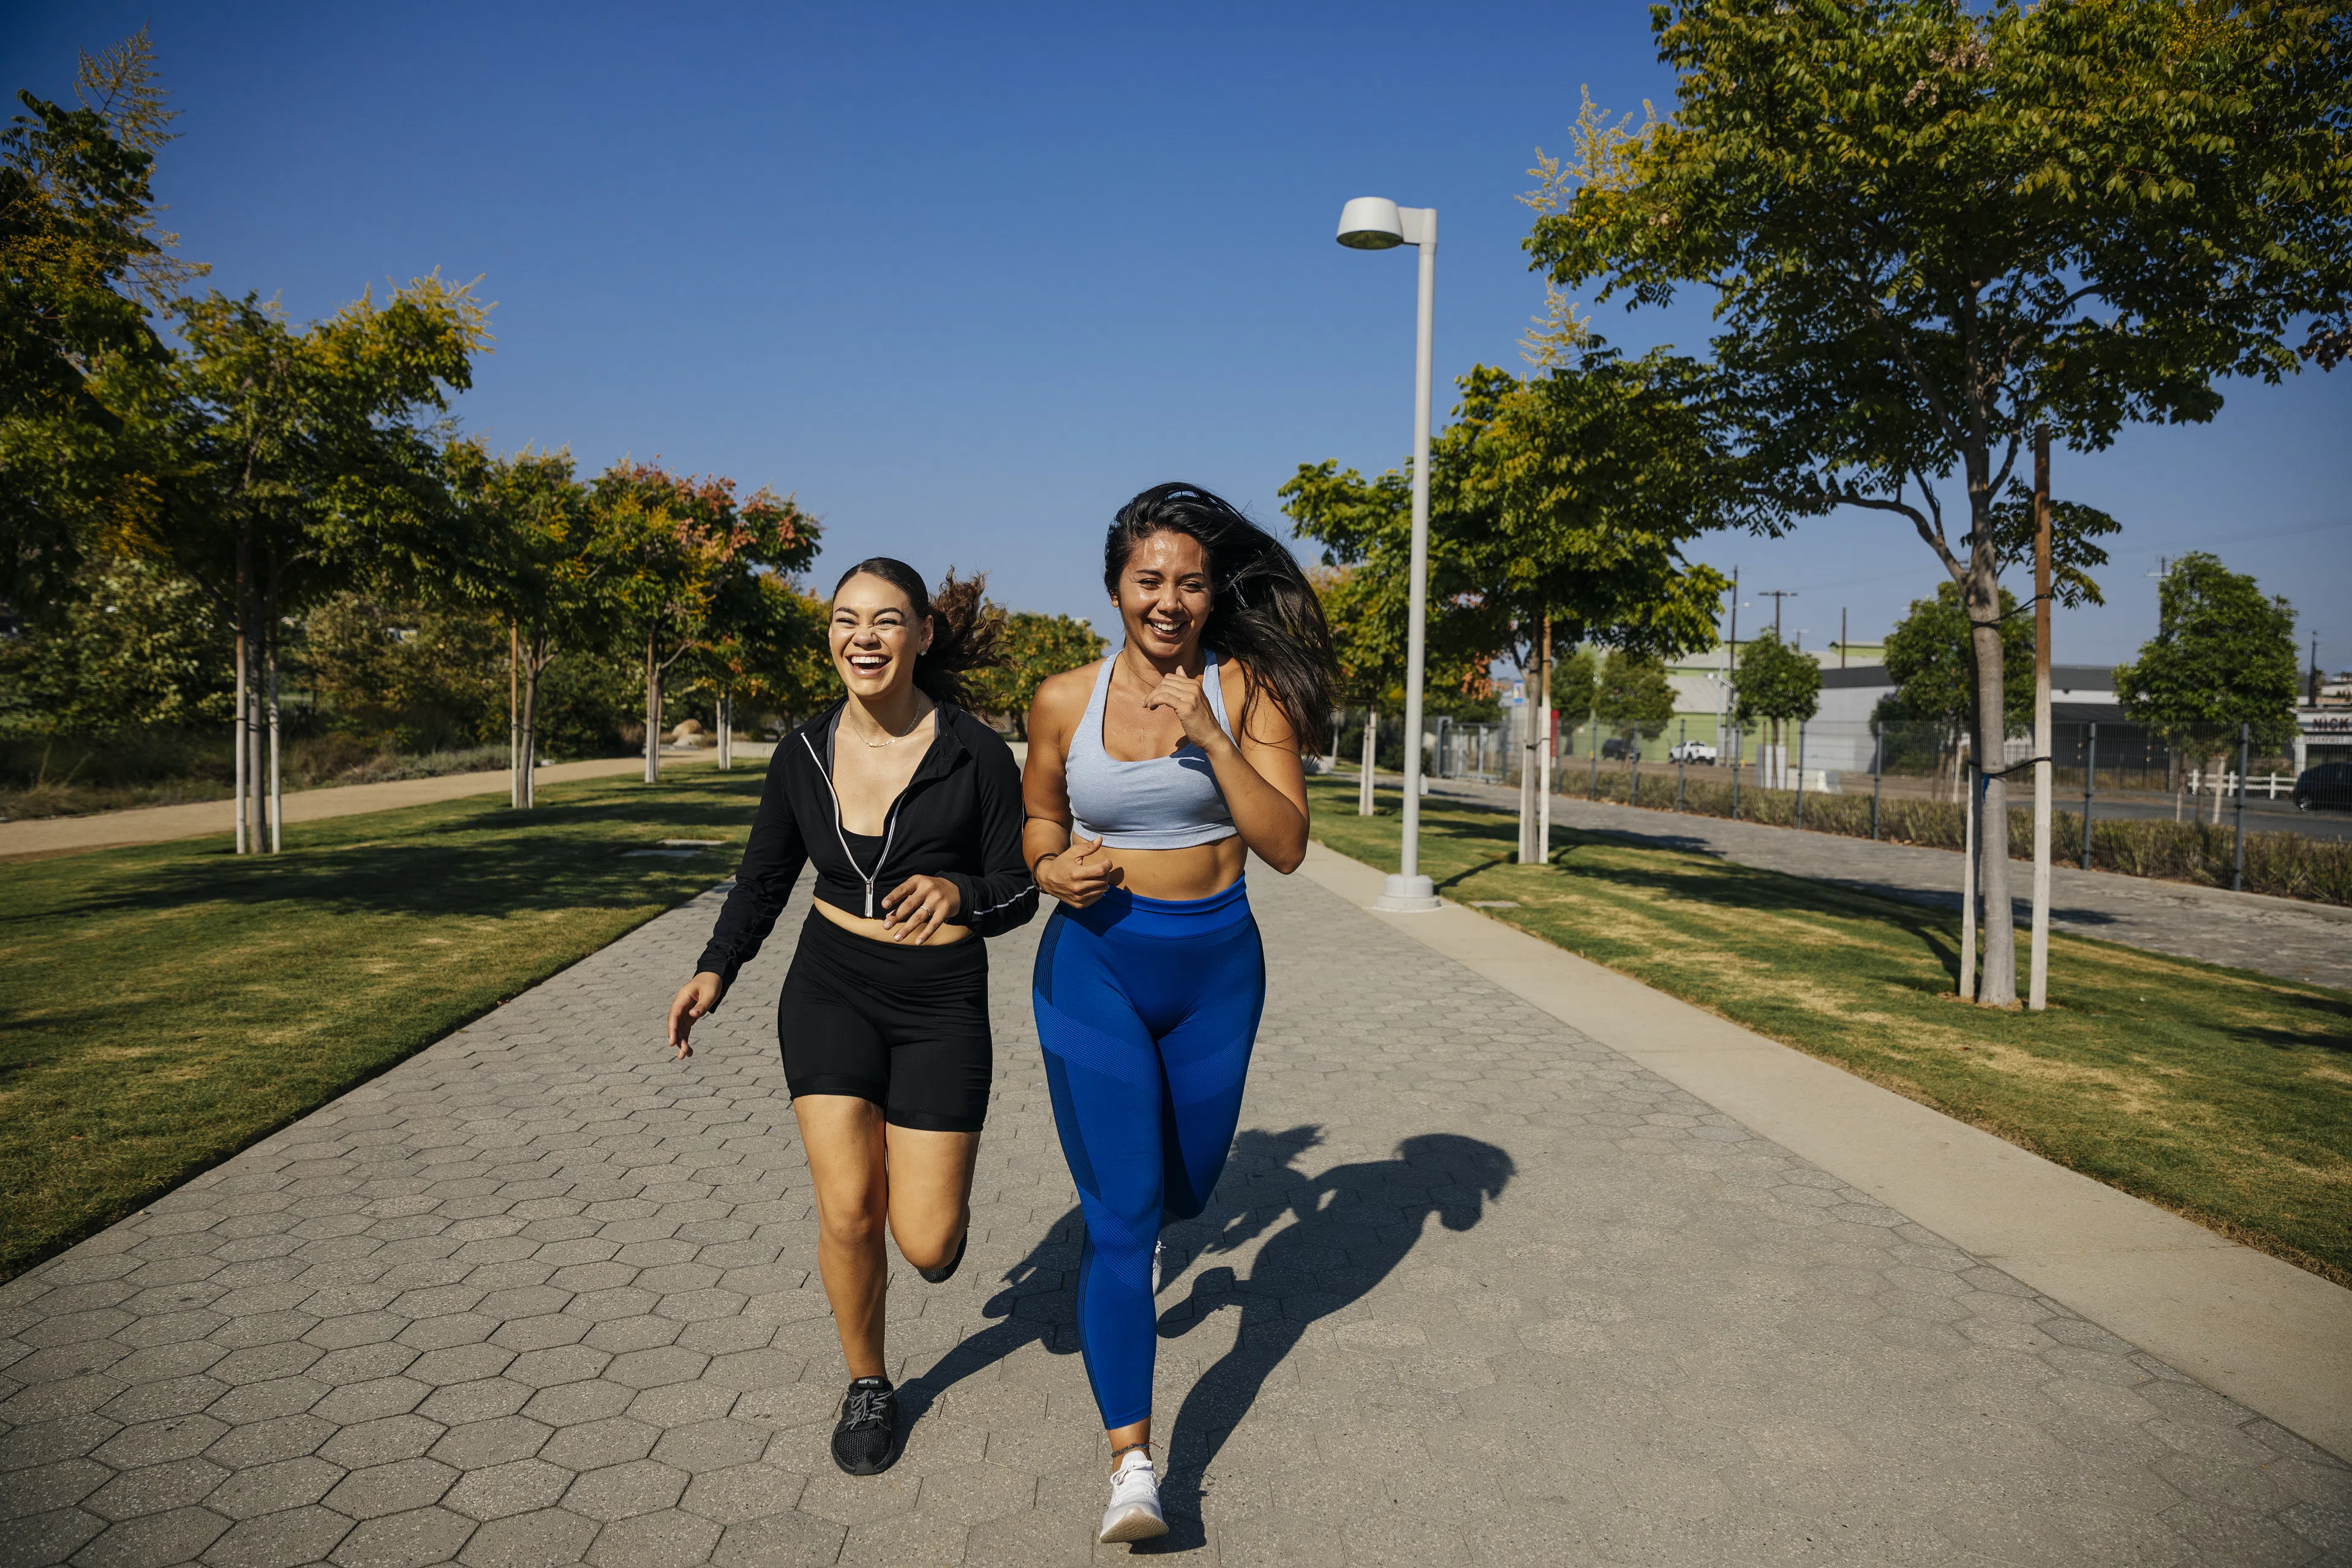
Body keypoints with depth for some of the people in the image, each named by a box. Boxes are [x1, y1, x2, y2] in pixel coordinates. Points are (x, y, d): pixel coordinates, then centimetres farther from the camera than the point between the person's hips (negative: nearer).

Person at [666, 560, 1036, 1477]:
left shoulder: (975, 755, -12)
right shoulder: (804, 755, -2)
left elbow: (1018, 894, -7)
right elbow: (765, 878, 10)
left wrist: (959, 893, -29)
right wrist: (715, 971, -5)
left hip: (942, 1002, -2)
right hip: (830, 989, 2)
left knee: (925, 1247, -3)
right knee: (847, 1211, -7)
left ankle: (939, 1194, 36)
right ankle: (866, 1385, 21)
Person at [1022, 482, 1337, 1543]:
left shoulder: (1249, 689, -7)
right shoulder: (1064, 701, -4)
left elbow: (1286, 846, -14)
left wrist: (1211, 737, -24)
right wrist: (1054, 871, -11)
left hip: (1217, 967, 2)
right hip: (1096, 964, -1)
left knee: (1184, 1190, 20)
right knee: (1120, 1213, -7)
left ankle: (1148, 1234, 58)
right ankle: (1130, 1457, 4)